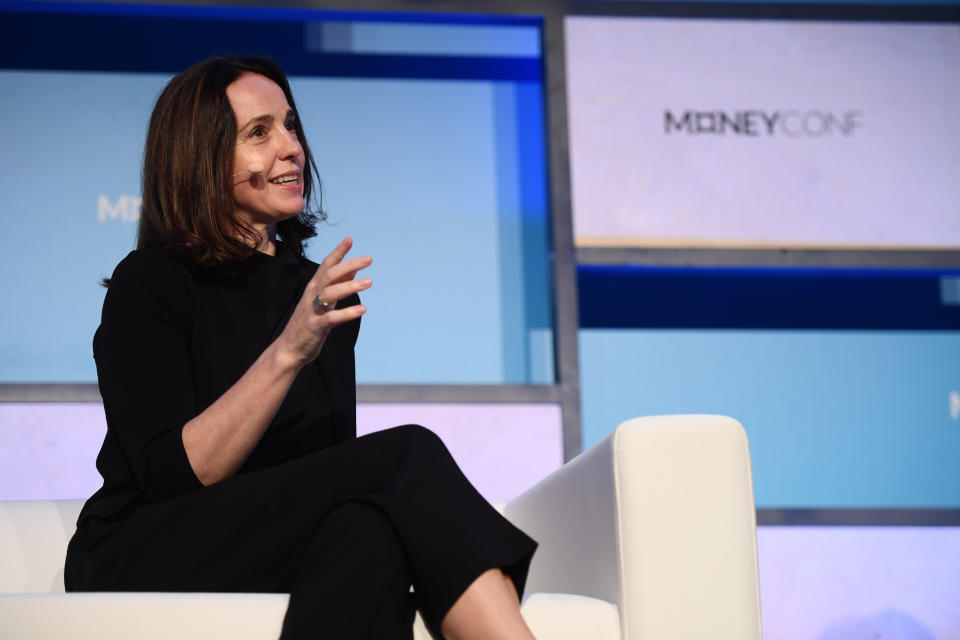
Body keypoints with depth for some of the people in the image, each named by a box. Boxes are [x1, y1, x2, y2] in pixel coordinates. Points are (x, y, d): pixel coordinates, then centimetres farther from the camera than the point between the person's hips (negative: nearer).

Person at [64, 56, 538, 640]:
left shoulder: (322, 294, 18)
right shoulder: (147, 285, -1)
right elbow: (175, 474, -14)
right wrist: (287, 352, -26)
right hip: (141, 564, -5)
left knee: (368, 532, -36)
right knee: (408, 455, -28)